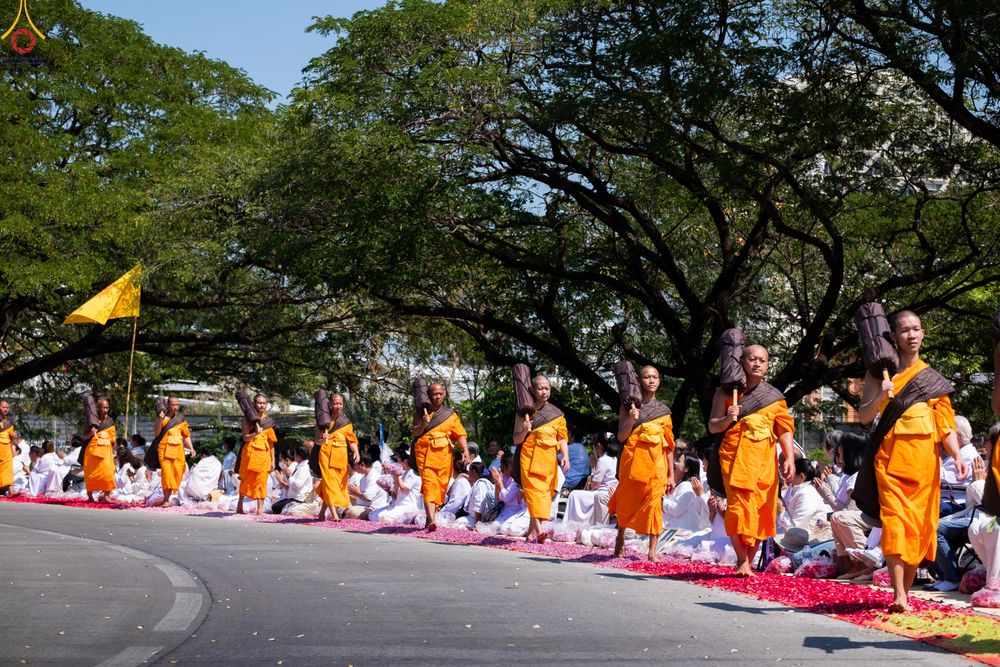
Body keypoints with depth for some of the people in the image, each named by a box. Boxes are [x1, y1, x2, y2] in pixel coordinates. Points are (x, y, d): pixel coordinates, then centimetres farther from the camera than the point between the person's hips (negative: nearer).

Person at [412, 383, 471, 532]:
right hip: (425, 454, -2)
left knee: (441, 487, 5)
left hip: (444, 455, 2)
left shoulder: (451, 414, 12)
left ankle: (430, 518, 21)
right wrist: (423, 424, -18)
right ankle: (431, 521, -28)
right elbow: (415, 433, 1)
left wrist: (465, 450, -11)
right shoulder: (423, 413, 10)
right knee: (429, 485, -16)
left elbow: (460, 434, 4)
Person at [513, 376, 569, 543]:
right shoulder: (525, 412, 5)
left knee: (545, 492, 0)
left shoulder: (557, 414, 10)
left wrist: (565, 456, -7)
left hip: (549, 458, 3)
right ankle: (539, 530, -31)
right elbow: (516, 440, 5)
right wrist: (524, 430, -15)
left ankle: (531, 532, 8)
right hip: (530, 456, -3)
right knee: (534, 490, -17)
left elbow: (562, 438, 8)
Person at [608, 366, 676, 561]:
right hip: (633, 459, -1)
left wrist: (671, 474, 9)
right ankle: (620, 538, 27)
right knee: (627, 500, 4)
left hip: (656, 462, 1)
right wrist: (631, 420, -19)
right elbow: (621, 437, 0)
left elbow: (668, 445, 12)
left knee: (654, 502, -7)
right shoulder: (629, 406, 6)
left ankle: (652, 550, -6)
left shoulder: (664, 411, 12)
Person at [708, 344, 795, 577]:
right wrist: (727, 419, -14)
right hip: (736, 456, -3)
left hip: (765, 459, 3)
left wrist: (789, 458, -7)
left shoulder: (774, 396, 13)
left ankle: (749, 562, 11)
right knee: (739, 507, -14)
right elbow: (712, 427, 7)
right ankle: (742, 560, -2)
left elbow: (784, 429, 7)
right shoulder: (728, 392, 6)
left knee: (761, 512, 1)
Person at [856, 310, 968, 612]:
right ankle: (899, 596, -20)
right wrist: (879, 397, -16)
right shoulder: (881, 372, 9)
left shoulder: (933, 378, 14)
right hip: (891, 455, -2)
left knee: (919, 523, 1)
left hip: (924, 458, 2)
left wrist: (957, 455, -6)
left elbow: (945, 422, 8)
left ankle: (906, 592, 11)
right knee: (895, 520, -14)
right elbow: (864, 416, 3)